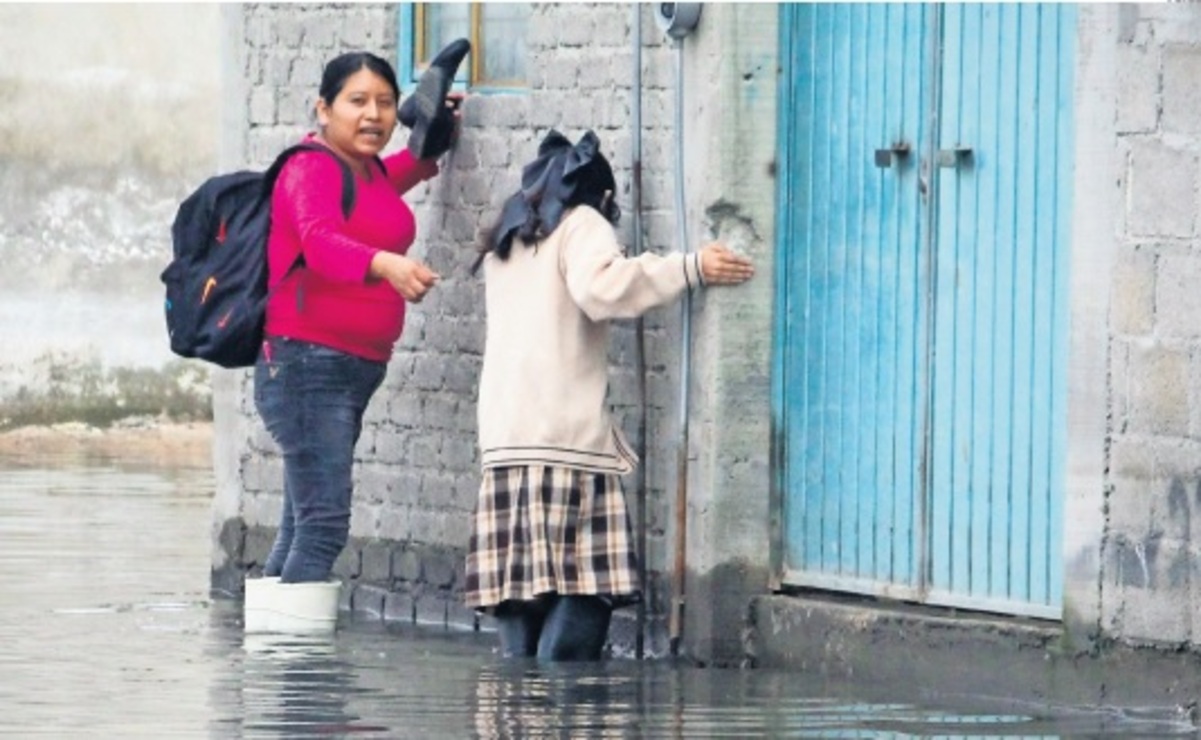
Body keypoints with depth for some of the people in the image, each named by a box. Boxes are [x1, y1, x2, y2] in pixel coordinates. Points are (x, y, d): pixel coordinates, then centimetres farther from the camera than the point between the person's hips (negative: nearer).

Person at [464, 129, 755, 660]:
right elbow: (600, 286, -16)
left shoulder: (506, 244, 25)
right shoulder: (582, 226, 4)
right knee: (581, 594, -11)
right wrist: (690, 270, -14)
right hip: (567, 439, -7)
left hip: (503, 443, 7)